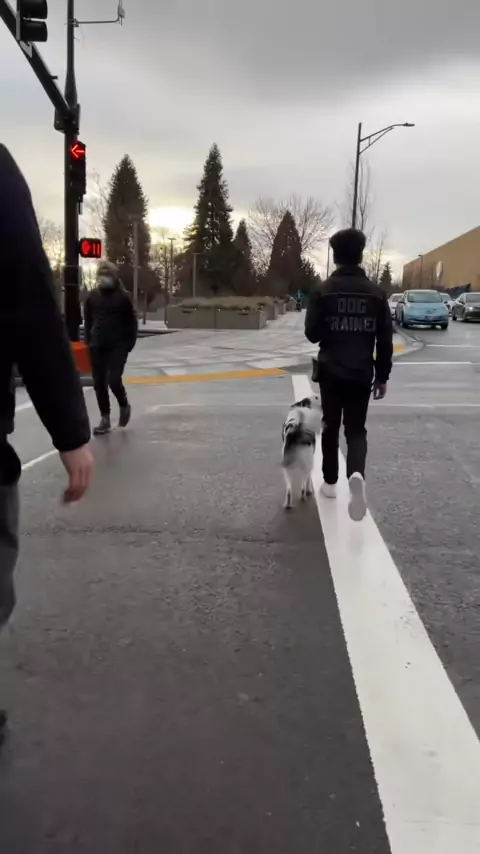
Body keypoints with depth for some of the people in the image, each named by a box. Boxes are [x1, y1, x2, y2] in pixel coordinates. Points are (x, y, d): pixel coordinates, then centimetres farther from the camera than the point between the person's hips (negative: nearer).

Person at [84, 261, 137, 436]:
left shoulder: (123, 297, -4)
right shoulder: (92, 297, 6)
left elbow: (132, 322, 0)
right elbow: (88, 320, 14)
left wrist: (129, 343, -4)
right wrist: (88, 340, 7)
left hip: (118, 346, -4)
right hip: (97, 346, 4)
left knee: (113, 380, -14)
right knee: (99, 383, 3)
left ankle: (124, 406, 16)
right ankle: (105, 419, 13)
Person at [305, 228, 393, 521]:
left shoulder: (323, 291, -6)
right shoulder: (376, 292, -1)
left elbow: (312, 333, -7)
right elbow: (385, 339, -2)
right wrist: (382, 376, 6)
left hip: (331, 373, 0)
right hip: (361, 374, 1)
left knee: (331, 427, 16)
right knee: (356, 429, 7)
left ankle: (331, 482, 24)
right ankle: (357, 475, -20)